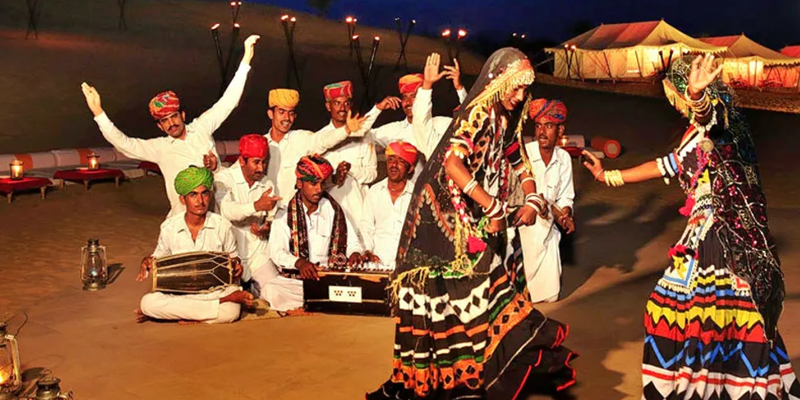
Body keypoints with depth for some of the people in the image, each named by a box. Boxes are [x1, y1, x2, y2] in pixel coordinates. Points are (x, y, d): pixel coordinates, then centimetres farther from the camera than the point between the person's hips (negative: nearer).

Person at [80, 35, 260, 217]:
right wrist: (98, 111, -10)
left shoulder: (202, 127, 7)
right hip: (184, 216, 0)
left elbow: (228, 100, 7)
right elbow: (122, 143, -2)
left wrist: (245, 61, 4)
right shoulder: (159, 147, 5)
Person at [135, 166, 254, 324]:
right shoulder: (169, 228, 2)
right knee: (148, 302, -31)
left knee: (231, 311, -37)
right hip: (179, 292, 3)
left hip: (216, 290, -2)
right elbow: (158, 257, 17)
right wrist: (147, 262, -7)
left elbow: (233, 258, 13)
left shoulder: (222, 226, 0)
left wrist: (236, 266, -11)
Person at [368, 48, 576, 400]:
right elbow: (453, 164, -29)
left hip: (479, 224, 8)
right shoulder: (479, 113, -16)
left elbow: (519, 164, 21)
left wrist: (533, 201, 2)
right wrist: (494, 207, -26)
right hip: (451, 221, -8)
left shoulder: (506, 120, 10)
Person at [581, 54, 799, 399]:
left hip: (723, 229, -10)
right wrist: (610, 176, 33)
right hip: (709, 228, 10)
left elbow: (706, 113, -36)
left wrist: (696, 96, -60)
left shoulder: (716, 114, -8)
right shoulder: (699, 130, 22)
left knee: (723, 310, -9)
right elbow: (667, 165, 30)